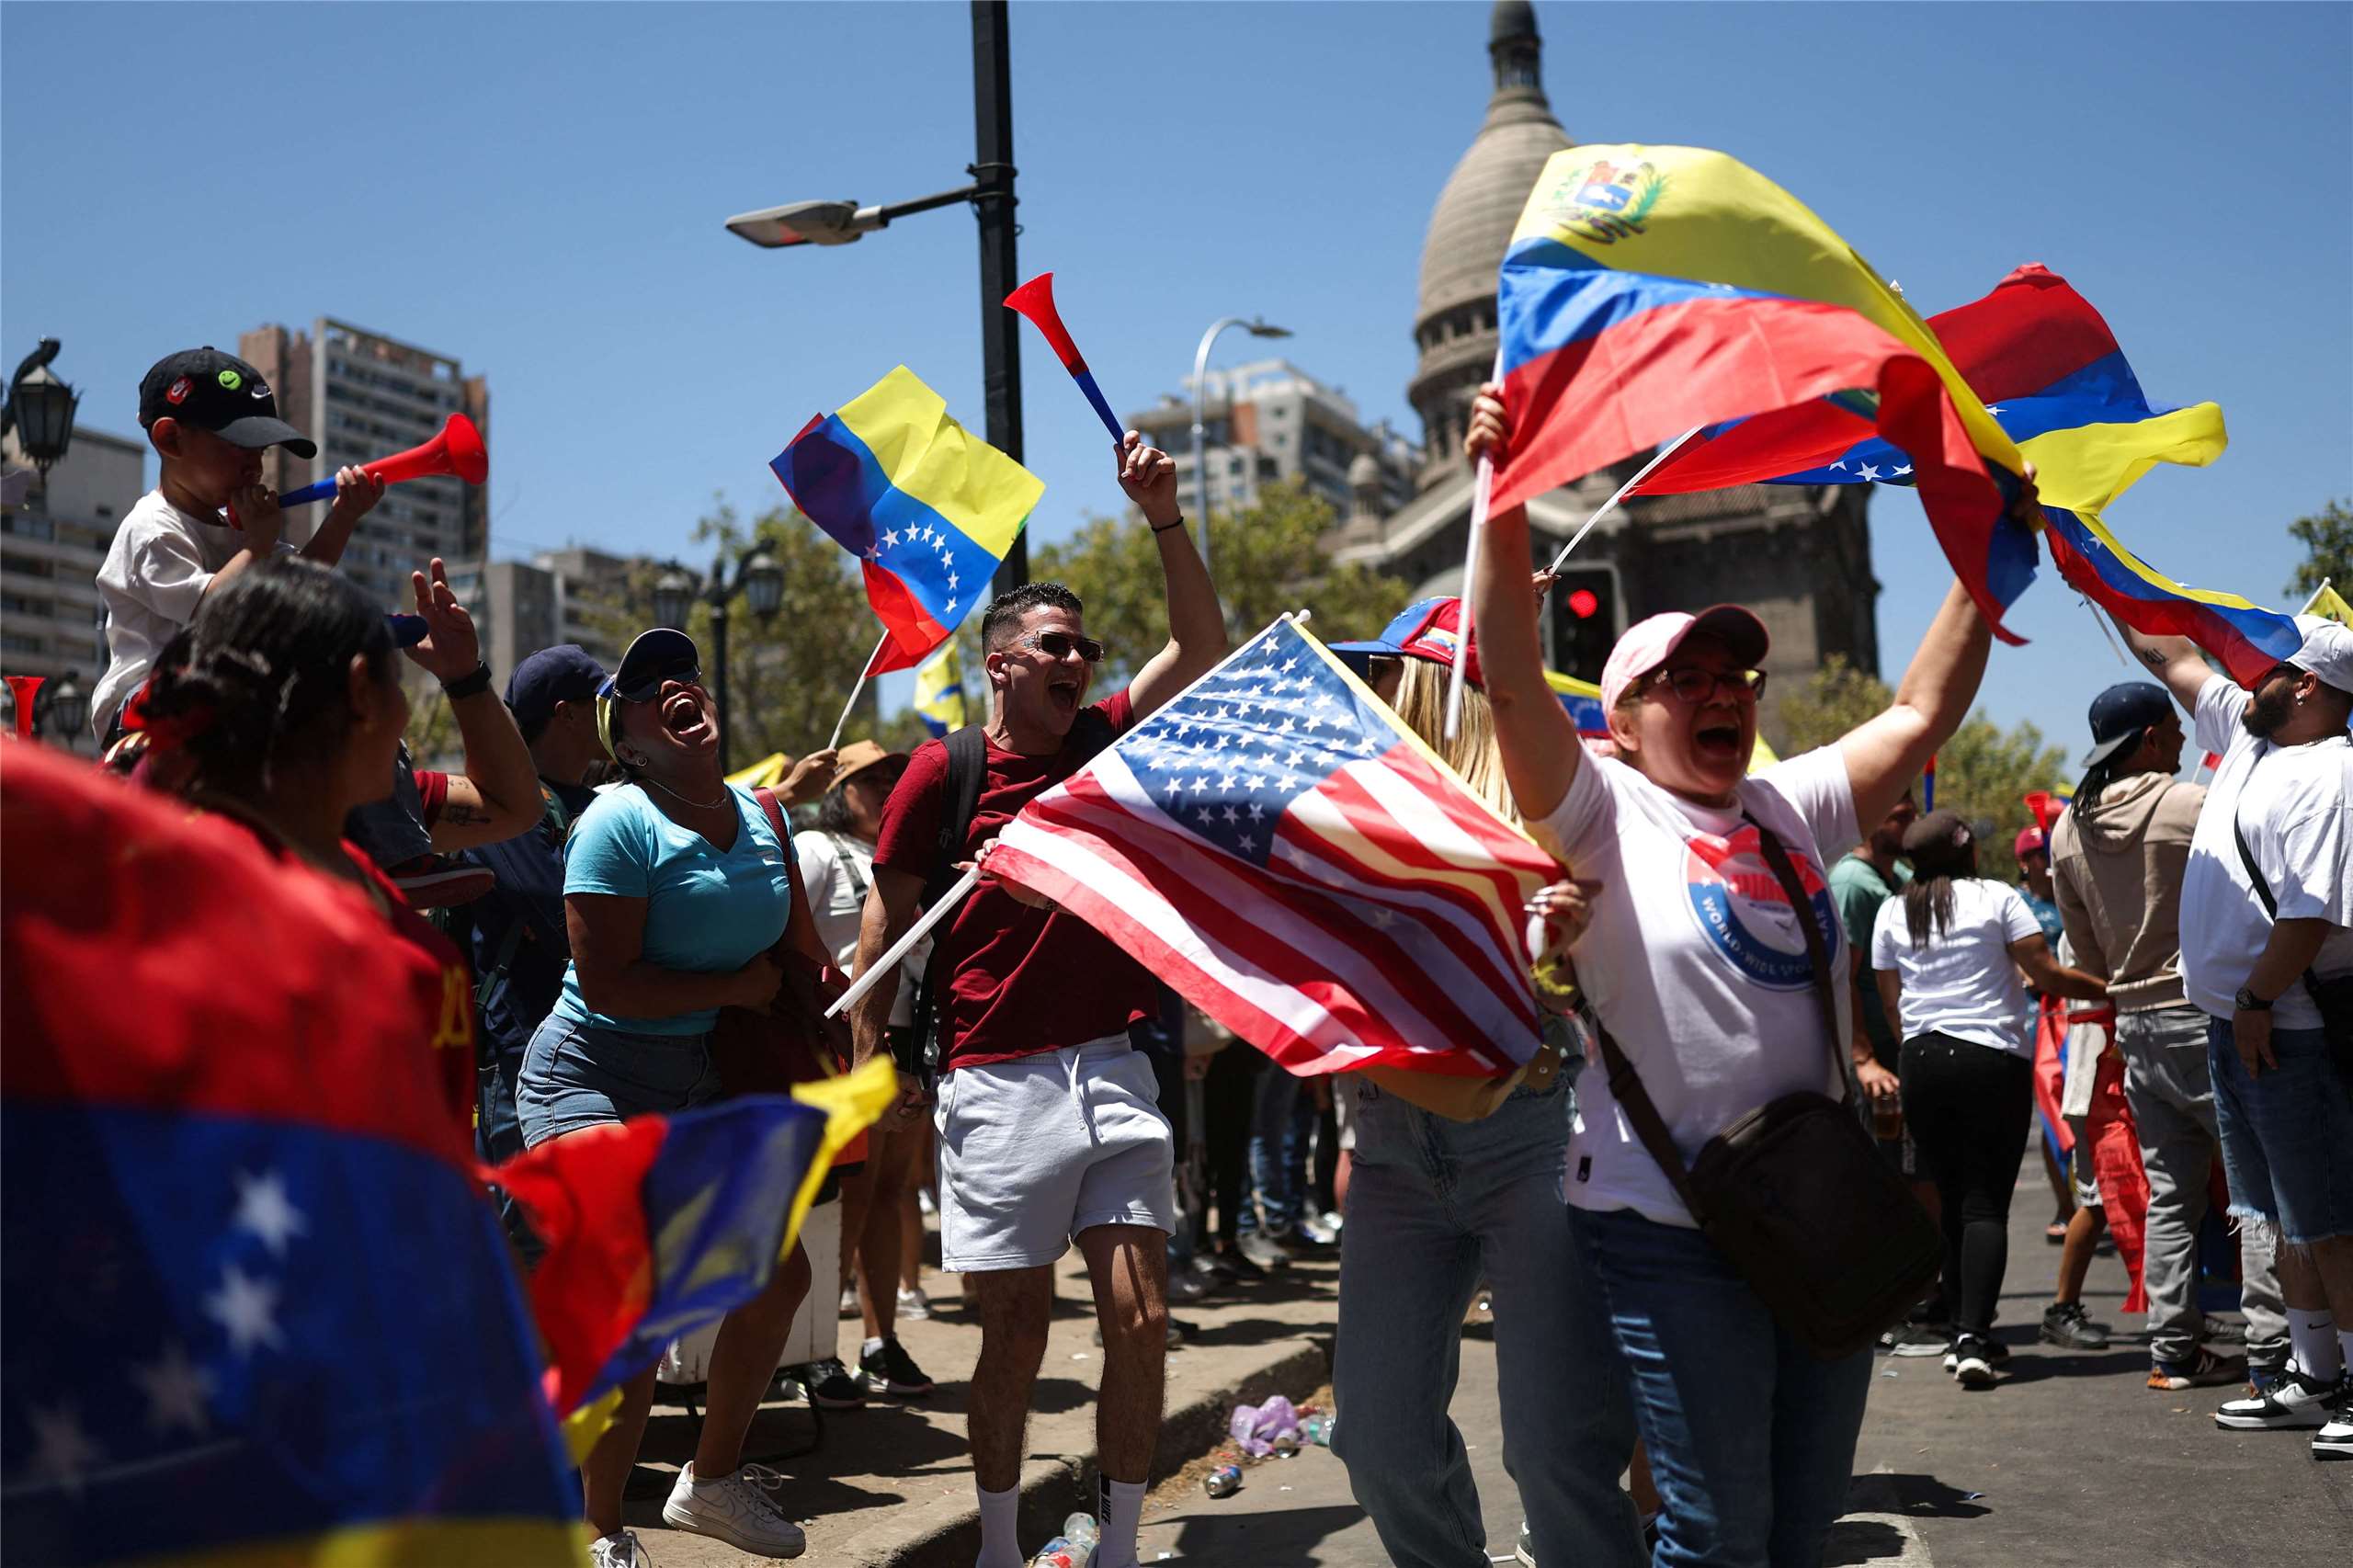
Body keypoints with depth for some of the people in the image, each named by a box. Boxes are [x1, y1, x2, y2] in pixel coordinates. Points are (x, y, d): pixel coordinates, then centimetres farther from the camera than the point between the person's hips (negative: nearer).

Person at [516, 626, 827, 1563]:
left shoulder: (755, 813, 6)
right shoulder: (621, 821, -16)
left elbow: (802, 955, 12)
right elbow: (608, 982, -22)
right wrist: (737, 987, -13)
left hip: (704, 1082, 8)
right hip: (596, 1080, -8)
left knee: (780, 1278, 12)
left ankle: (712, 1479, 34)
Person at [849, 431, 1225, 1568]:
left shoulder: (1103, 744, 9)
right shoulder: (941, 771, -2)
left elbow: (1202, 650, 5)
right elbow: (883, 931, 0)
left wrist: (1164, 518, -3)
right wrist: (869, 1073, -4)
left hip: (1113, 1071, 4)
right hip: (998, 1087, -3)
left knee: (1140, 1319, 2)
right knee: (1016, 1333, 6)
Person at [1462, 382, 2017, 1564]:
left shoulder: (1793, 810, 13)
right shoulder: (1604, 812, -5)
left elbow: (1922, 713, 16)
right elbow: (1513, 686, -19)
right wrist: (1505, 506, -26)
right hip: (1668, 1229, -6)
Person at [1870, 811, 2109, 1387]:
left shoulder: (1892, 913, 9)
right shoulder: (1998, 898, -1)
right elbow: (2046, 975, -3)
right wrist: (2109, 988, 9)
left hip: (1922, 1060, 3)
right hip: (1994, 1059, -3)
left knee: (1951, 1199, 12)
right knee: (1986, 1202, -4)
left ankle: (1961, 1333, 14)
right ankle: (1973, 1335, -15)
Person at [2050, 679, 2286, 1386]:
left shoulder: (2068, 830, 6)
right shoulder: (2196, 806, -13)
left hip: (2135, 1022, 6)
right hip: (2206, 1013, -6)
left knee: (2168, 1193, 12)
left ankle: (2173, 1348, 13)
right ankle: (2271, 1348, 0)